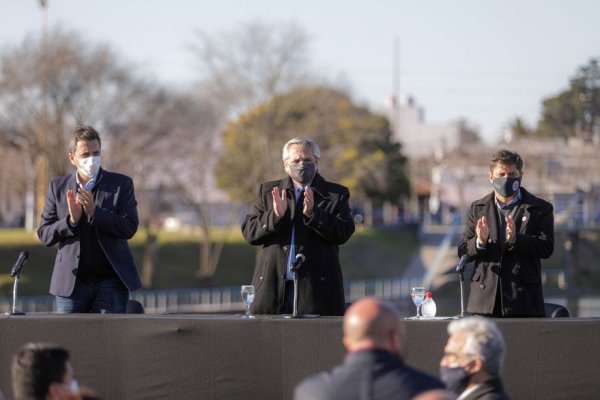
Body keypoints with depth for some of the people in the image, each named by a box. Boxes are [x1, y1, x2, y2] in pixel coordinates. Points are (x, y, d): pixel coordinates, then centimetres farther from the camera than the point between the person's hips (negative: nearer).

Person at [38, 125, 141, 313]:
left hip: (110, 282, -1)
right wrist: (71, 220, -14)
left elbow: (129, 227, -6)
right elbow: (44, 234, 5)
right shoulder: (58, 187, 8)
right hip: (71, 283, 2)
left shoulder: (121, 184, 3)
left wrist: (95, 213, -18)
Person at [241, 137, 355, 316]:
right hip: (272, 286, 2)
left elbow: (343, 233, -4)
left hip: (315, 288, -2)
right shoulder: (268, 191, 15)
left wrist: (312, 213, -17)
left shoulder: (336, 194, 8)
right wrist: (275, 215, -11)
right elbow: (249, 232, 7)